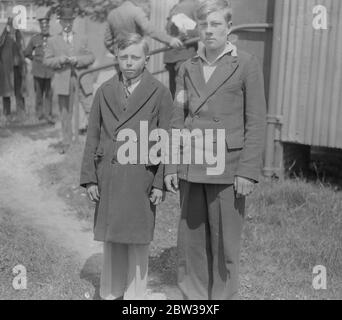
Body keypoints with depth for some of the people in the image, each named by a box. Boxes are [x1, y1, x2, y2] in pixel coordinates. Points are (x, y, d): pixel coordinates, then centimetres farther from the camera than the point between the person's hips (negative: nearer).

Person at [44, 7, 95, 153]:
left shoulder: (82, 39, 16)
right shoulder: (53, 41, 12)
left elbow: (91, 57, 7)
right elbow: (47, 60, 5)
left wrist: (78, 60, -11)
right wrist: (61, 60, -13)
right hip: (64, 80, 0)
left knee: (90, 109, -10)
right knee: (65, 113, 5)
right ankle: (66, 141, 14)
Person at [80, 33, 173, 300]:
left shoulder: (160, 93, -2)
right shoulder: (105, 92, 8)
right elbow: (93, 137, 8)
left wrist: (160, 183, -7)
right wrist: (90, 178, 3)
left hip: (141, 177, -3)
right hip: (108, 175, 3)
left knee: (138, 240, 6)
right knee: (111, 238, 12)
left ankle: (135, 294, 21)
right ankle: (111, 293, 26)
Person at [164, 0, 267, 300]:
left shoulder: (247, 65, 0)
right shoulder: (188, 69, 12)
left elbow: (256, 123, -4)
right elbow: (177, 121, 12)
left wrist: (248, 171, -10)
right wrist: (171, 166, 6)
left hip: (227, 172, -4)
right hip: (191, 170, 4)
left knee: (225, 244, 2)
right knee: (191, 241, 9)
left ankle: (223, 296, 18)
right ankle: (193, 296, 23)